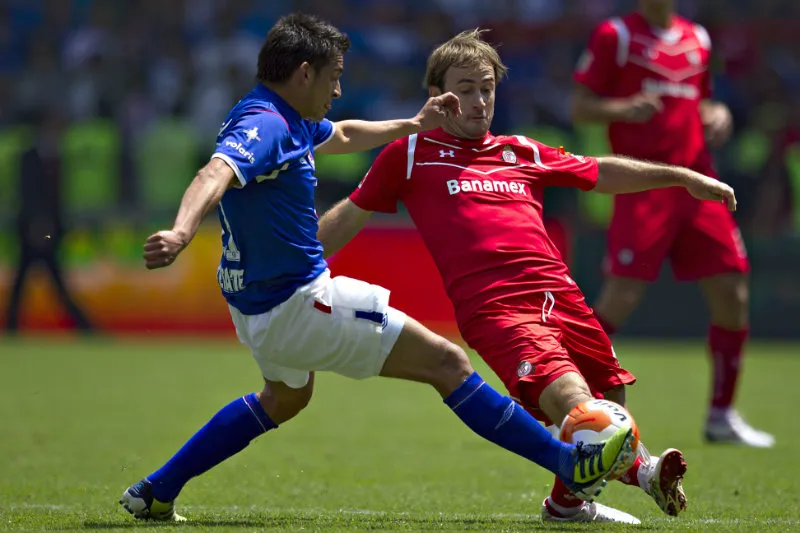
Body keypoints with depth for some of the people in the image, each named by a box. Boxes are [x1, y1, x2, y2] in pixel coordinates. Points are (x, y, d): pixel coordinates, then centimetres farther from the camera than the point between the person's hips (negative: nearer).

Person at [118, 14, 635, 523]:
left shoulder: (288, 121, 8)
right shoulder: (263, 125, -23)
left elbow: (342, 135, 31)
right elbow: (216, 174, -43)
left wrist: (414, 125, 31)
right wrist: (181, 232, -62)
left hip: (259, 305, 11)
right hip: (297, 303, -11)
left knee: (287, 396, 39)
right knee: (447, 362, -7)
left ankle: (155, 493, 36)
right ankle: (572, 465, -4)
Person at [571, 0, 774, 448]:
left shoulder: (698, 39, 14)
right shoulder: (616, 36, -1)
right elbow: (580, 108, -2)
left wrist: (716, 115, 3)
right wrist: (624, 108, -21)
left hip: (697, 182, 5)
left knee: (733, 295, 0)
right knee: (621, 297, -14)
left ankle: (722, 416, 13)